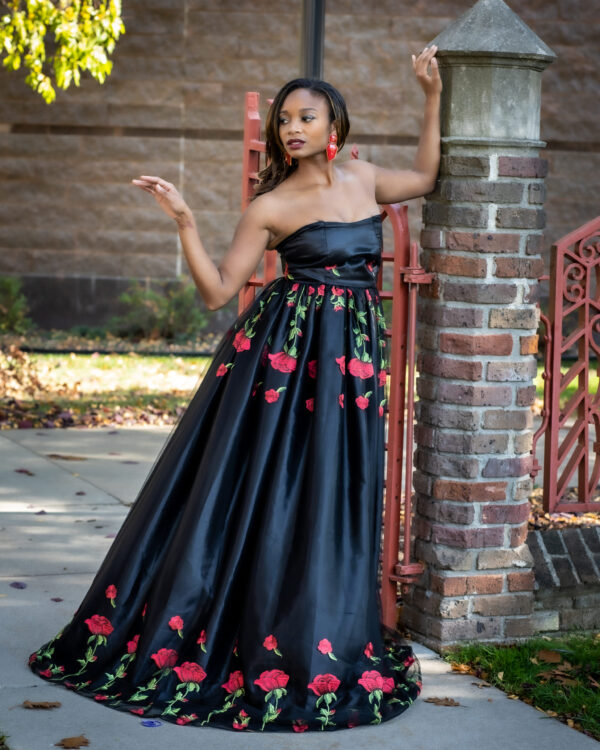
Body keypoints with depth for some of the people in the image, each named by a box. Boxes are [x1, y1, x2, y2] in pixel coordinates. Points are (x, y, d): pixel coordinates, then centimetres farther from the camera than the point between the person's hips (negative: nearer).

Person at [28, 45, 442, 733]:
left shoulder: (363, 179, 11)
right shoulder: (270, 207, -2)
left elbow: (426, 176, 30)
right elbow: (217, 291, -4)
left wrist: (432, 96, 24)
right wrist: (185, 223, -14)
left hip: (352, 355, 4)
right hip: (284, 349, -4)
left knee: (328, 496, 7)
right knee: (255, 488, -2)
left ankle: (314, 646, 16)